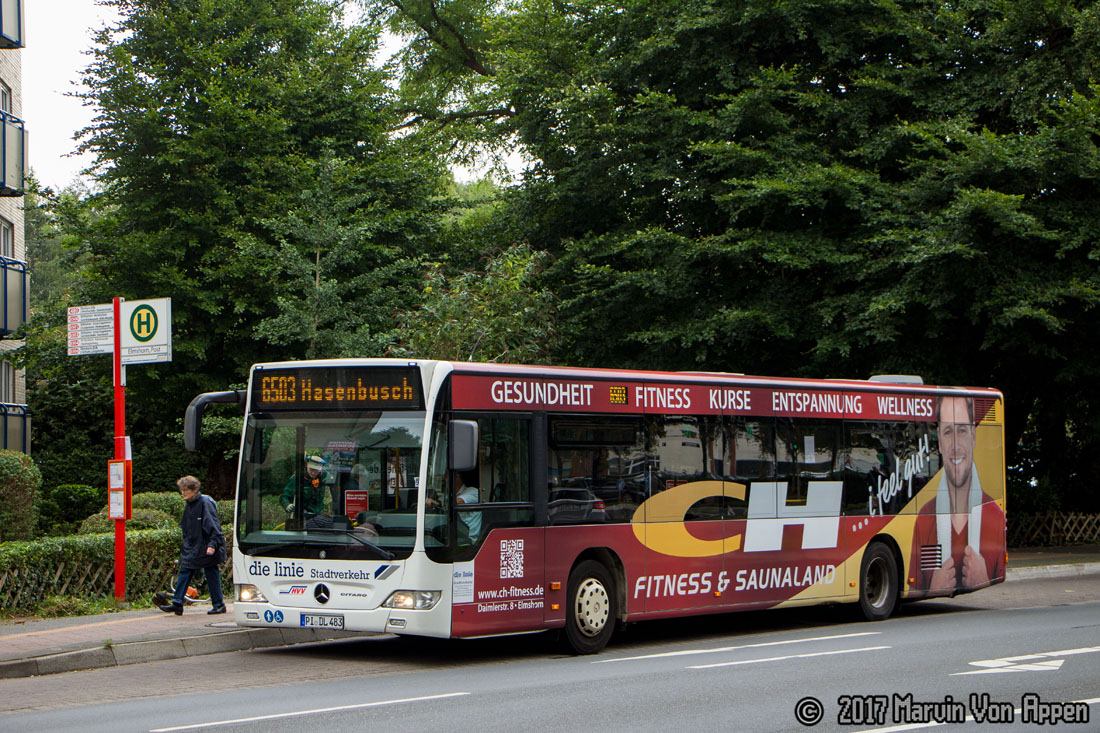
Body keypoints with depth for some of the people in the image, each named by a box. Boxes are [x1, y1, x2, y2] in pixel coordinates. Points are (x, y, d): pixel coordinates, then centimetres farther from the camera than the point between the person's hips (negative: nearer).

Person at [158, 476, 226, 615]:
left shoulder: (205, 503, -14)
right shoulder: (189, 505, 11)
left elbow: (213, 525, -17)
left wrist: (212, 544, -22)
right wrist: (186, 544, 20)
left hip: (205, 546, -8)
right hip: (191, 548, 8)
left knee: (211, 574, 1)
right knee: (184, 571, 1)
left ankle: (218, 604, 11)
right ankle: (177, 604, 1)